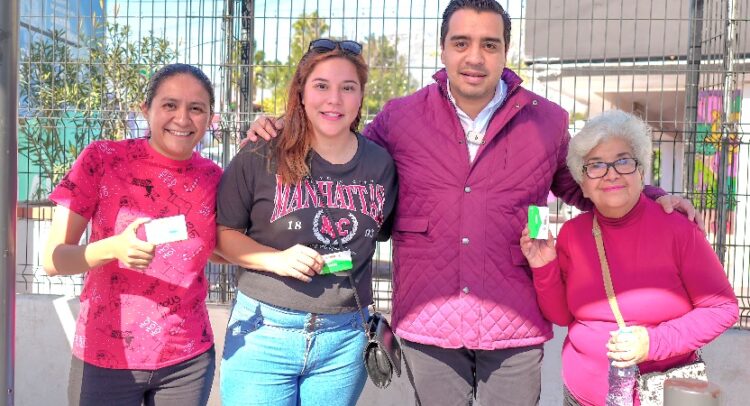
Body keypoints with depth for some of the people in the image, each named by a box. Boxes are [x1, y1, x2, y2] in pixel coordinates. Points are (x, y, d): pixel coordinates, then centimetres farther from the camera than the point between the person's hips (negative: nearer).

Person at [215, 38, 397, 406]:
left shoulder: (381, 164, 0)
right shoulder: (260, 159, -8)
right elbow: (223, 233, 0)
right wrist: (276, 259, -16)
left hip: (346, 338, 3)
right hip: (264, 332, -2)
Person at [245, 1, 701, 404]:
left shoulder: (548, 120, 1)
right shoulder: (400, 118, 0)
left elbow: (583, 188, 17)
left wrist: (653, 197, 4)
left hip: (514, 327, 0)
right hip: (428, 325, 0)